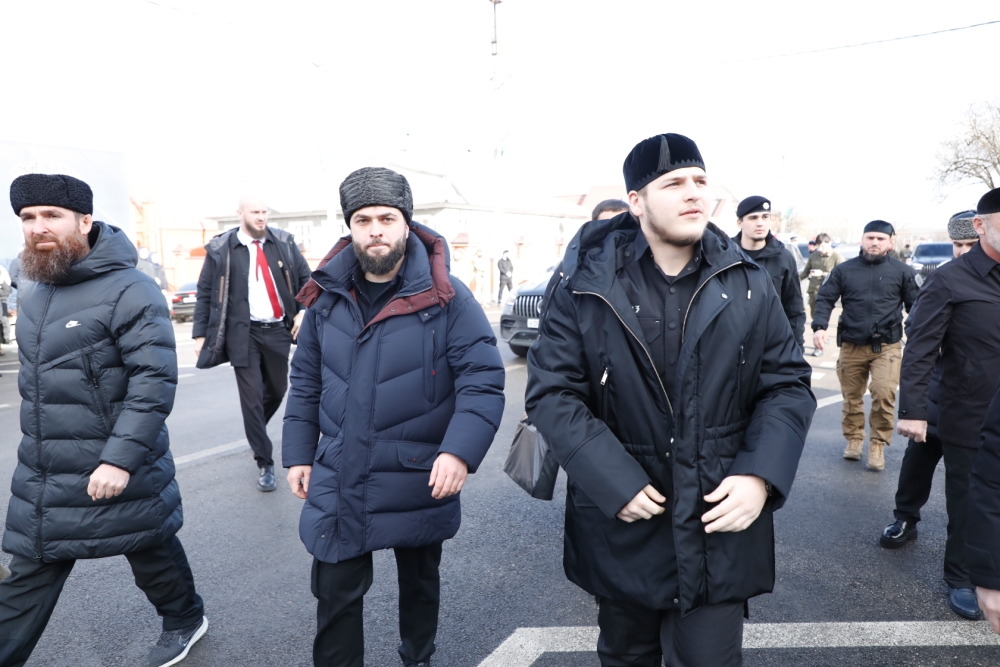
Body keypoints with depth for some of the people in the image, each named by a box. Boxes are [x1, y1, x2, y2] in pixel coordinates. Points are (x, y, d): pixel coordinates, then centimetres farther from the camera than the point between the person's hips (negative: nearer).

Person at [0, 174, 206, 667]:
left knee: (152, 551, 15)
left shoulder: (129, 291, -19)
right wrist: (41, 439, 21)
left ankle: (185, 619, 40)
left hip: (119, 470, -6)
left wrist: (120, 458, -27)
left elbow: (155, 381, -24)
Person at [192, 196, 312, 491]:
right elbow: (205, 293, 2)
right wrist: (200, 334, -1)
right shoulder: (220, 249, -2)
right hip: (244, 333, -2)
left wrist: (304, 311, -5)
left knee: (277, 390, 13)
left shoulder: (284, 242, 4)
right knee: (252, 397, 0)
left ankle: (255, 430, 44)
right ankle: (264, 463, 12)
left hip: (278, 330, 3)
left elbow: (305, 279, 10)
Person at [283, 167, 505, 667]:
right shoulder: (327, 295, 1)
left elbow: (484, 380, -15)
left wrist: (461, 449, -27)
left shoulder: (446, 297, -12)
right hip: (337, 483, 2)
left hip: (419, 483, -1)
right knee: (335, 594, 12)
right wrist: (298, 452, 9)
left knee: (419, 583, 22)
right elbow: (306, 382, 10)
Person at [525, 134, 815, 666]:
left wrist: (760, 477, -12)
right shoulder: (586, 284, -9)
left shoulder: (748, 284, -1)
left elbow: (788, 383, 3)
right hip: (621, 525, 0)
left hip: (721, 525, 1)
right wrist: (613, 484, -18)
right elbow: (552, 391, -10)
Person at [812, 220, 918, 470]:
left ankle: (878, 444, 7)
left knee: (884, 395, -11)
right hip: (851, 346, 2)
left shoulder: (902, 271, 3)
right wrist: (819, 327, -16)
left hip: (887, 346, -1)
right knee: (852, 397, 10)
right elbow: (825, 299, 1)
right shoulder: (844, 269, 4)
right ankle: (854, 439, 28)